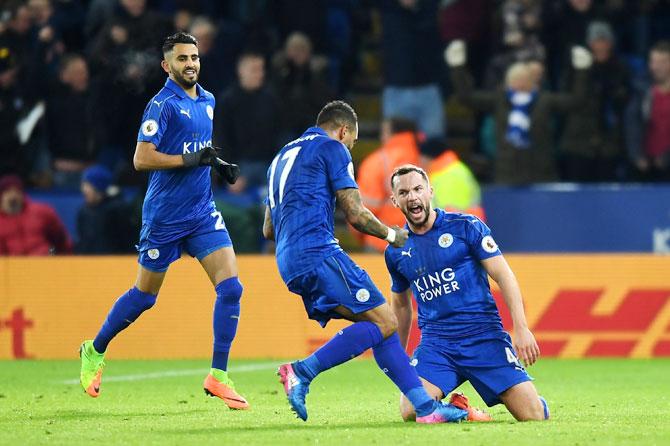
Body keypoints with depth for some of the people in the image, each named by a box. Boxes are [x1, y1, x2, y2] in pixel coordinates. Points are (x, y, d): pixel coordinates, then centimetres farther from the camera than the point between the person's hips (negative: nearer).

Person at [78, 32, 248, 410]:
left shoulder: (207, 101, 11)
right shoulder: (163, 104, -13)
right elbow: (142, 159, -19)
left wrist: (218, 165, 8)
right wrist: (191, 159, -24)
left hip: (203, 212, 6)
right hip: (164, 217, -6)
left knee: (231, 286, -10)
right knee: (145, 296, 7)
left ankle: (219, 376, -5)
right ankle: (95, 352, 31)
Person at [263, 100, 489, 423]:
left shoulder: (283, 157, 29)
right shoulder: (332, 148, 3)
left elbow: (268, 230, 30)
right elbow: (356, 215, -3)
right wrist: (392, 235, 13)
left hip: (288, 263, 9)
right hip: (319, 252, -9)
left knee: (382, 324, 8)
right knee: (383, 322, -13)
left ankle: (425, 407, 0)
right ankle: (302, 371, -23)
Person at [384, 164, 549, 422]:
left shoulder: (466, 227, 0)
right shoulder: (396, 252, 10)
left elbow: (503, 275, -3)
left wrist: (521, 329, -13)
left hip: (484, 335, -2)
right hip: (435, 343, 2)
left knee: (533, 415, -15)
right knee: (411, 411, -24)